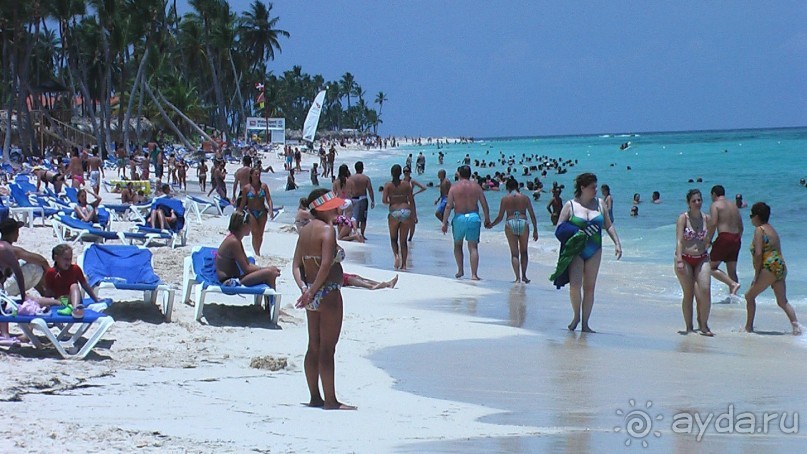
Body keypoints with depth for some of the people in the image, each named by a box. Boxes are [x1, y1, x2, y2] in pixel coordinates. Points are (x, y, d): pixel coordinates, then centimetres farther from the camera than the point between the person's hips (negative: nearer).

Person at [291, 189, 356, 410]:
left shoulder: (304, 231, 10)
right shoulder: (327, 229, -15)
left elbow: (296, 265, 6)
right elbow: (326, 265, -24)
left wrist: (304, 287, -4)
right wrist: (312, 291, -18)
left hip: (313, 294, 8)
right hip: (328, 292, -8)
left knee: (314, 347, 13)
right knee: (327, 349, -4)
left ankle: (315, 397, 18)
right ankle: (330, 400, -1)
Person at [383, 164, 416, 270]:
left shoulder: (388, 185, -1)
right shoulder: (406, 184, 3)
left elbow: (384, 200, -10)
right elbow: (411, 200, 4)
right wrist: (414, 215, 10)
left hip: (394, 212, -2)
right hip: (406, 211, 2)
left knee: (393, 238, 15)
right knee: (403, 240, 10)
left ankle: (396, 255, -12)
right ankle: (404, 264, 7)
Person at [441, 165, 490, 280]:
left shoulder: (454, 187, -3)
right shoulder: (476, 187, 3)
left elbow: (448, 206, -6)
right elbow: (484, 204, 4)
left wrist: (444, 222, -1)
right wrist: (487, 219, 17)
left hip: (459, 218, -1)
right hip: (473, 217, 1)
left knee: (457, 245, 20)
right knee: (473, 247, 1)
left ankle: (460, 270, 16)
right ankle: (474, 274, -6)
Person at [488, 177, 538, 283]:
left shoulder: (505, 199, 2)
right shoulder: (525, 198, 5)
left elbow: (500, 217, 4)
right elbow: (532, 215, 5)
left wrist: (491, 225, 21)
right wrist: (535, 230, 11)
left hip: (510, 224, -1)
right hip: (523, 223, 1)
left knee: (514, 252, 5)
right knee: (523, 251, 16)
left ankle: (518, 277, -4)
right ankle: (524, 275, 10)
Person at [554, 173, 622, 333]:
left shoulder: (599, 204, 8)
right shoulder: (570, 205, -2)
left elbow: (608, 225, 15)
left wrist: (617, 243, 7)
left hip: (594, 252, 4)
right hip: (576, 252, -3)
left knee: (589, 287, 4)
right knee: (575, 285, -17)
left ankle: (585, 323, 9)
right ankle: (576, 315, 7)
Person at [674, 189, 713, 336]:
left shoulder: (706, 219, 6)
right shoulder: (683, 218, -5)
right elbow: (679, 240, -13)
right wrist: (679, 260, -23)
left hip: (702, 259, 3)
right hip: (685, 259, -3)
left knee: (705, 291, -11)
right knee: (688, 294, 0)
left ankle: (704, 325, 1)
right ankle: (689, 326, 10)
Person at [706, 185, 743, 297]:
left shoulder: (715, 205, -2)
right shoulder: (734, 206, 19)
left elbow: (713, 223, -15)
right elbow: (741, 226, 20)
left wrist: (708, 240, -7)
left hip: (724, 237, -7)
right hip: (736, 238, 7)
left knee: (712, 267, 0)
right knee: (732, 270, 12)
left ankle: (733, 284, -16)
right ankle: (732, 295, 8)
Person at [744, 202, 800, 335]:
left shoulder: (759, 230, -7)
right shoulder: (772, 230, 19)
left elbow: (758, 254, -15)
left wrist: (756, 275, -12)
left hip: (769, 268, -8)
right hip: (781, 267, 8)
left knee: (750, 295, 6)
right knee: (782, 301, 6)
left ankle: (749, 327, 7)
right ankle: (796, 325, -11)